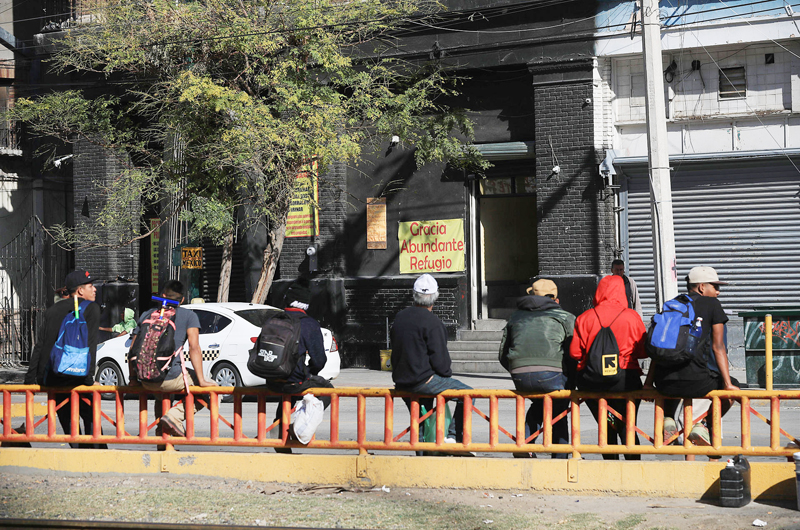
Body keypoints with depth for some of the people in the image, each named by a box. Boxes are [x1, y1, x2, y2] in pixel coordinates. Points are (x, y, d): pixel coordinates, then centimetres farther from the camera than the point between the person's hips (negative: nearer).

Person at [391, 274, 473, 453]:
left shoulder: (400, 317, 8)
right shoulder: (432, 322, -15)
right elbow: (439, 358, -16)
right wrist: (447, 375, 3)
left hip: (401, 381, 8)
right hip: (423, 381, -8)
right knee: (467, 393, 3)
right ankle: (454, 436, -1)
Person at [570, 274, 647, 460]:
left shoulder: (584, 318, 0)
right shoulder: (631, 316, -2)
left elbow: (574, 352, -1)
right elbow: (643, 351, 1)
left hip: (590, 381, 1)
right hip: (624, 379, -1)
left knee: (606, 427, 15)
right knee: (627, 428, 10)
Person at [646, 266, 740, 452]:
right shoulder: (711, 304, 7)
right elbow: (718, 347, 2)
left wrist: (649, 383, 20)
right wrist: (728, 385, 4)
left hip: (664, 384, 5)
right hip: (695, 383, -4)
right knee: (733, 386, 23)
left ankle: (668, 418, 15)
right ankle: (702, 425, 6)